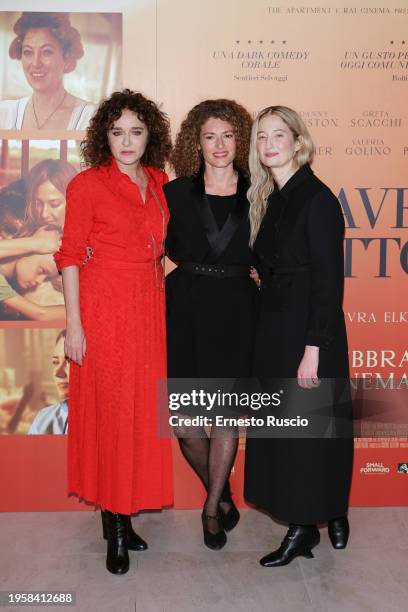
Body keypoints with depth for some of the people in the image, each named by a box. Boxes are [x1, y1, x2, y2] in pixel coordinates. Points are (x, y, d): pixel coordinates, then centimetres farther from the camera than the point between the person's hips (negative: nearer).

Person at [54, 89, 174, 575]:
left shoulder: (158, 182, 9)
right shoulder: (87, 184, -6)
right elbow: (70, 256, -7)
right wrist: (74, 324, -12)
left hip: (149, 306, 6)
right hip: (104, 307, -5)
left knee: (143, 410, 9)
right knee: (108, 411, 0)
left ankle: (124, 515, 24)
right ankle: (114, 527, 13)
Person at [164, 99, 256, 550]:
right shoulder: (175, 193, 4)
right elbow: (169, 249, 12)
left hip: (235, 311, 0)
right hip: (186, 309, 1)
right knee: (183, 422, 1)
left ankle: (212, 507, 25)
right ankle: (220, 493, 29)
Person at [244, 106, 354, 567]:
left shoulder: (317, 198, -12)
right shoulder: (270, 200, 12)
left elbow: (329, 279, -17)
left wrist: (313, 349, -20)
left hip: (308, 331, -8)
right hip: (274, 330, 8)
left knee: (306, 429, 2)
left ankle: (305, 526, 20)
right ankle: (328, 513, 29)